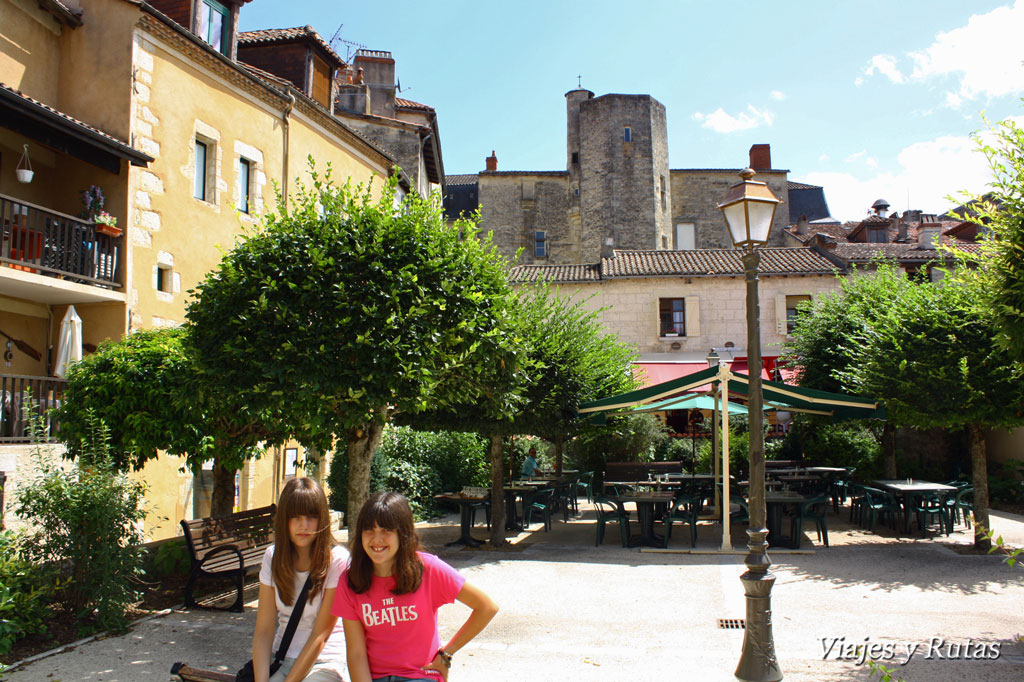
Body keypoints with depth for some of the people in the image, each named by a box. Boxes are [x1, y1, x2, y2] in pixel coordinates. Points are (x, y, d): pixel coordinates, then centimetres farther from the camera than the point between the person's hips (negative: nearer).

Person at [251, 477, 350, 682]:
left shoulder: (337, 560, -13)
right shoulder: (273, 557, 2)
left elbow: (320, 634, -12)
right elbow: (263, 631, -2)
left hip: (323, 662, -4)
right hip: (282, 659, 4)